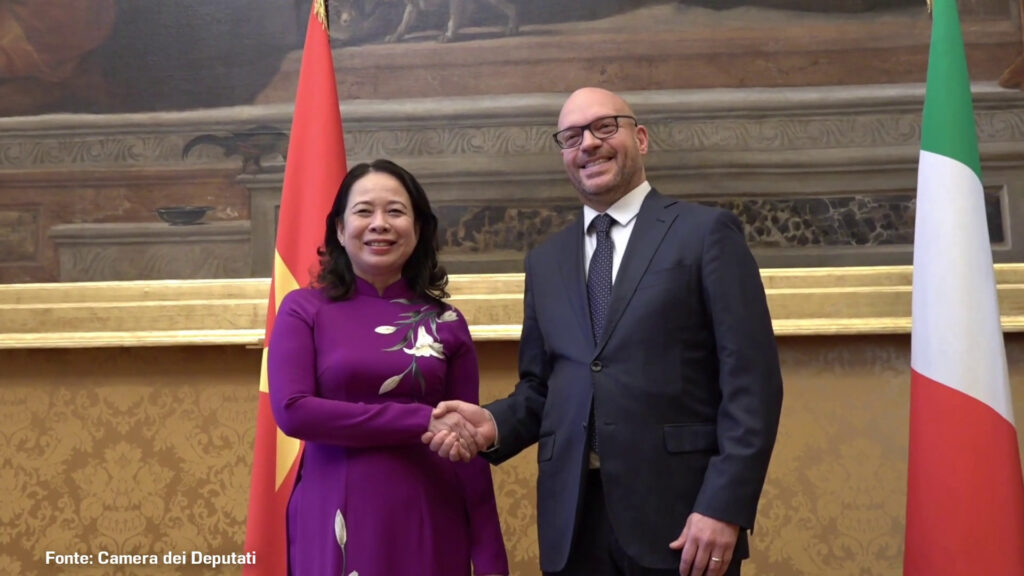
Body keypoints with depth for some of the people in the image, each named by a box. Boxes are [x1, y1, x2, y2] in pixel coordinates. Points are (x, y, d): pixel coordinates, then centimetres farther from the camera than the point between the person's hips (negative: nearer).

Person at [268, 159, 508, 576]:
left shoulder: (446, 322, 3)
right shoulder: (304, 309, -1)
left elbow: (468, 444, 3)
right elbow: (292, 411, -13)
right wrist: (419, 420, -16)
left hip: (428, 523, 2)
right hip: (336, 523, -1)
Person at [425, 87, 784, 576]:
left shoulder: (706, 233, 0)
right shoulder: (545, 261, 15)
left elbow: (751, 380, -7)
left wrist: (725, 506, -14)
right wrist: (495, 424, -4)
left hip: (680, 511, -4)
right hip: (573, 521, 4)